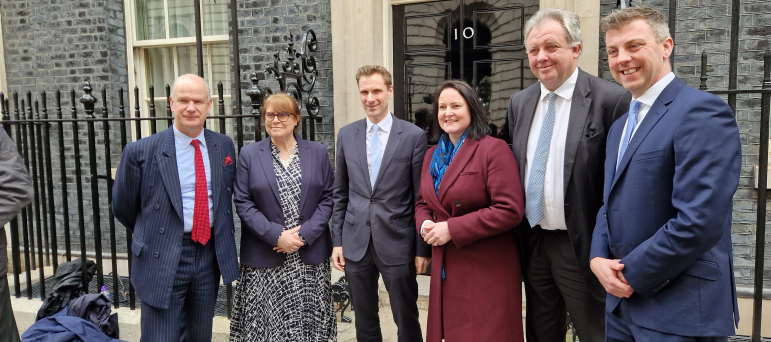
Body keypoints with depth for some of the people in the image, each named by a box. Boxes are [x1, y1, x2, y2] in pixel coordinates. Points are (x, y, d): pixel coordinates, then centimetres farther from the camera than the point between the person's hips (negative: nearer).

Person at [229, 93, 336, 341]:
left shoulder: (318, 152, 6)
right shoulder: (249, 154, 3)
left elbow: (328, 197, 3)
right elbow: (243, 203, -1)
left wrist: (305, 234, -9)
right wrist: (276, 235, -12)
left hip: (310, 256, 1)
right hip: (264, 260, -1)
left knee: (309, 322, 6)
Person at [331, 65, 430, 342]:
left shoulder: (414, 136, -5)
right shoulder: (346, 135, 5)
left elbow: (422, 197, -3)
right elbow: (340, 193, 10)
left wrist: (422, 249, -3)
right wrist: (337, 241, 6)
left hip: (397, 244, -3)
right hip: (355, 244, 3)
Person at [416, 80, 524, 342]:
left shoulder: (493, 149, -11)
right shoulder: (432, 155, 12)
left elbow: (510, 210, -18)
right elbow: (423, 202, 20)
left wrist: (452, 229, -19)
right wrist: (425, 224, -4)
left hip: (487, 270, -6)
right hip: (445, 269, 6)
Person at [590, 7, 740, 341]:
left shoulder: (701, 111, -14)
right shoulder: (620, 126, 13)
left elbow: (699, 221, -23)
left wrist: (633, 274, -14)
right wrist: (598, 258, -2)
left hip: (680, 313, -7)